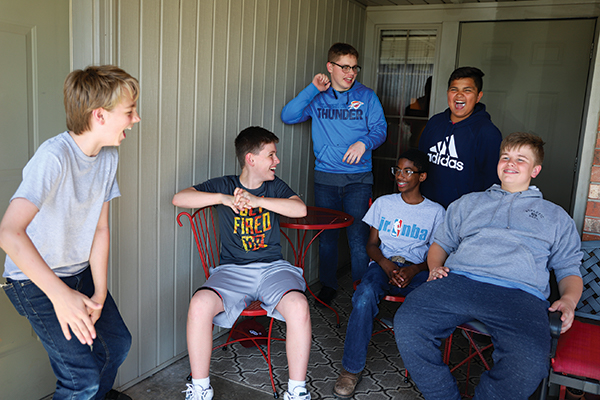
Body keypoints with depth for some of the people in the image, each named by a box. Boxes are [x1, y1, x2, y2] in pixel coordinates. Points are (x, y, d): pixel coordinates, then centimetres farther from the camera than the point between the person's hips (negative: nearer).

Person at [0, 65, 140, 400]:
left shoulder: (109, 156, -6)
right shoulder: (54, 156, -31)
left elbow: (100, 228, -3)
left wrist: (99, 293, -7)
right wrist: (60, 295, -46)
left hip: (81, 270, 7)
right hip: (36, 279, -7)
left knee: (118, 343, 16)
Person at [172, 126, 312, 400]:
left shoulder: (275, 187, 13)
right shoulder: (224, 185, 9)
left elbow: (300, 209, -6)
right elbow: (179, 199, -3)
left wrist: (258, 200, -15)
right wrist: (223, 198, -15)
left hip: (273, 267, 1)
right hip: (233, 269, 0)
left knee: (298, 307, -30)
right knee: (200, 305, -30)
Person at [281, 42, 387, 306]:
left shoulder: (366, 96, 5)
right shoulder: (317, 98, 7)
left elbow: (380, 129, 2)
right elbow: (288, 116, -4)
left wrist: (364, 142, -18)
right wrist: (313, 90, -10)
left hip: (358, 178, -1)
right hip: (325, 177, 2)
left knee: (358, 237, -5)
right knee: (326, 236, 11)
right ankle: (328, 285, 28)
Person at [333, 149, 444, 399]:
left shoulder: (436, 211, 11)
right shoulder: (383, 203, 15)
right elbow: (372, 244, 12)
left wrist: (413, 270, -14)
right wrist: (386, 265, -10)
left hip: (416, 269, 0)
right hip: (383, 264, 1)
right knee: (365, 296, -35)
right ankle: (351, 369, -22)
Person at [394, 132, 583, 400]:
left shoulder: (555, 216, 29)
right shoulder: (469, 202, 32)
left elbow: (568, 268, 22)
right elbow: (441, 242, 29)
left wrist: (568, 299, 0)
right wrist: (435, 267, 6)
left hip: (519, 293, -1)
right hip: (458, 281, 2)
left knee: (529, 363, -34)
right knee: (406, 323, -27)